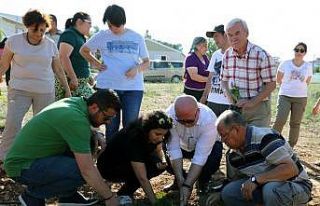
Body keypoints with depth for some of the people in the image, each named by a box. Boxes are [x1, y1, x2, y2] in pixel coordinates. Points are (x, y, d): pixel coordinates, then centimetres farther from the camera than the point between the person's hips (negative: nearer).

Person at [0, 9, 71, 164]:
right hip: (19, 89, -1)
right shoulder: (14, 41, -1)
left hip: (45, 92, 2)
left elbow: (58, 70, 11)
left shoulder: (51, 45, 4)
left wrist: (67, 90, 11)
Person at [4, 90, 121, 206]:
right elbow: (87, 170, -28)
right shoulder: (76, 119, -28)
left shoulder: (76, 102, 0)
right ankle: (34, 194, -3)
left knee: (86, 143, 6)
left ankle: (68, 196, 11)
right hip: (23, 167, -10)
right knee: (82, 172, -26)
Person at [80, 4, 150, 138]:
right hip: (108, 86, 0)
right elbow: (83, 50, 19)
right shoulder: (102, 36, 5)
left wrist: (137, 69, -10)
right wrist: (95, 63, 4)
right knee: (112, 125, 7)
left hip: (133, 87, 1)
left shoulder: (137, 38, 7)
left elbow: (146, 62, 11)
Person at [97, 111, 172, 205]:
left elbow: (158, 150, 2)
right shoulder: (133, 138, -36)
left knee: (159, 165, -12)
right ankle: (123, 195, -9)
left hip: (126, 162, 8)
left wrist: (163, 161, -20)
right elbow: (143, 178, -36)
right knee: (151, 165, -27)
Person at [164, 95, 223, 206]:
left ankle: (203, 181, 3)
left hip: (207, 146, -2)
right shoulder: (169, 116, -33)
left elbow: (200, 156, -37)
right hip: (182, 145, 3)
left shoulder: (208, 119, -38)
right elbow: (174, 149, -28)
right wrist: (180, 180, -33)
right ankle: (177, 180, 6)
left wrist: (187, 185, -39)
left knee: (212, 161, -33)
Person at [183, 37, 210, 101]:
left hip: (204, 91, 7)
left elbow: (210, 71, 24)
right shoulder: (190, 58, -12)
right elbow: (194, 76, -22)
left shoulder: (205, 57, 10)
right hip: (193, 92, -7)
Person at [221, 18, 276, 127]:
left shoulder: (262, 55, -13)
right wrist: (228, 94, -6)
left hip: (258, 108, -5)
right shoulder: (227, 55, 4)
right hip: (235, 107, 5)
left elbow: (271, 85, -11)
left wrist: (252, 102, -19)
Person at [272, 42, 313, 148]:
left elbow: (307, 83, 16)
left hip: (301, 98, 2)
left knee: (295, 123, 6)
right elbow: (278, 80, 8)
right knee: (280, 120, -15)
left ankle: (291, 147, 17)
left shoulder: (308, 66, 4)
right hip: (285, 96, -2)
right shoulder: (285, 64, -2)